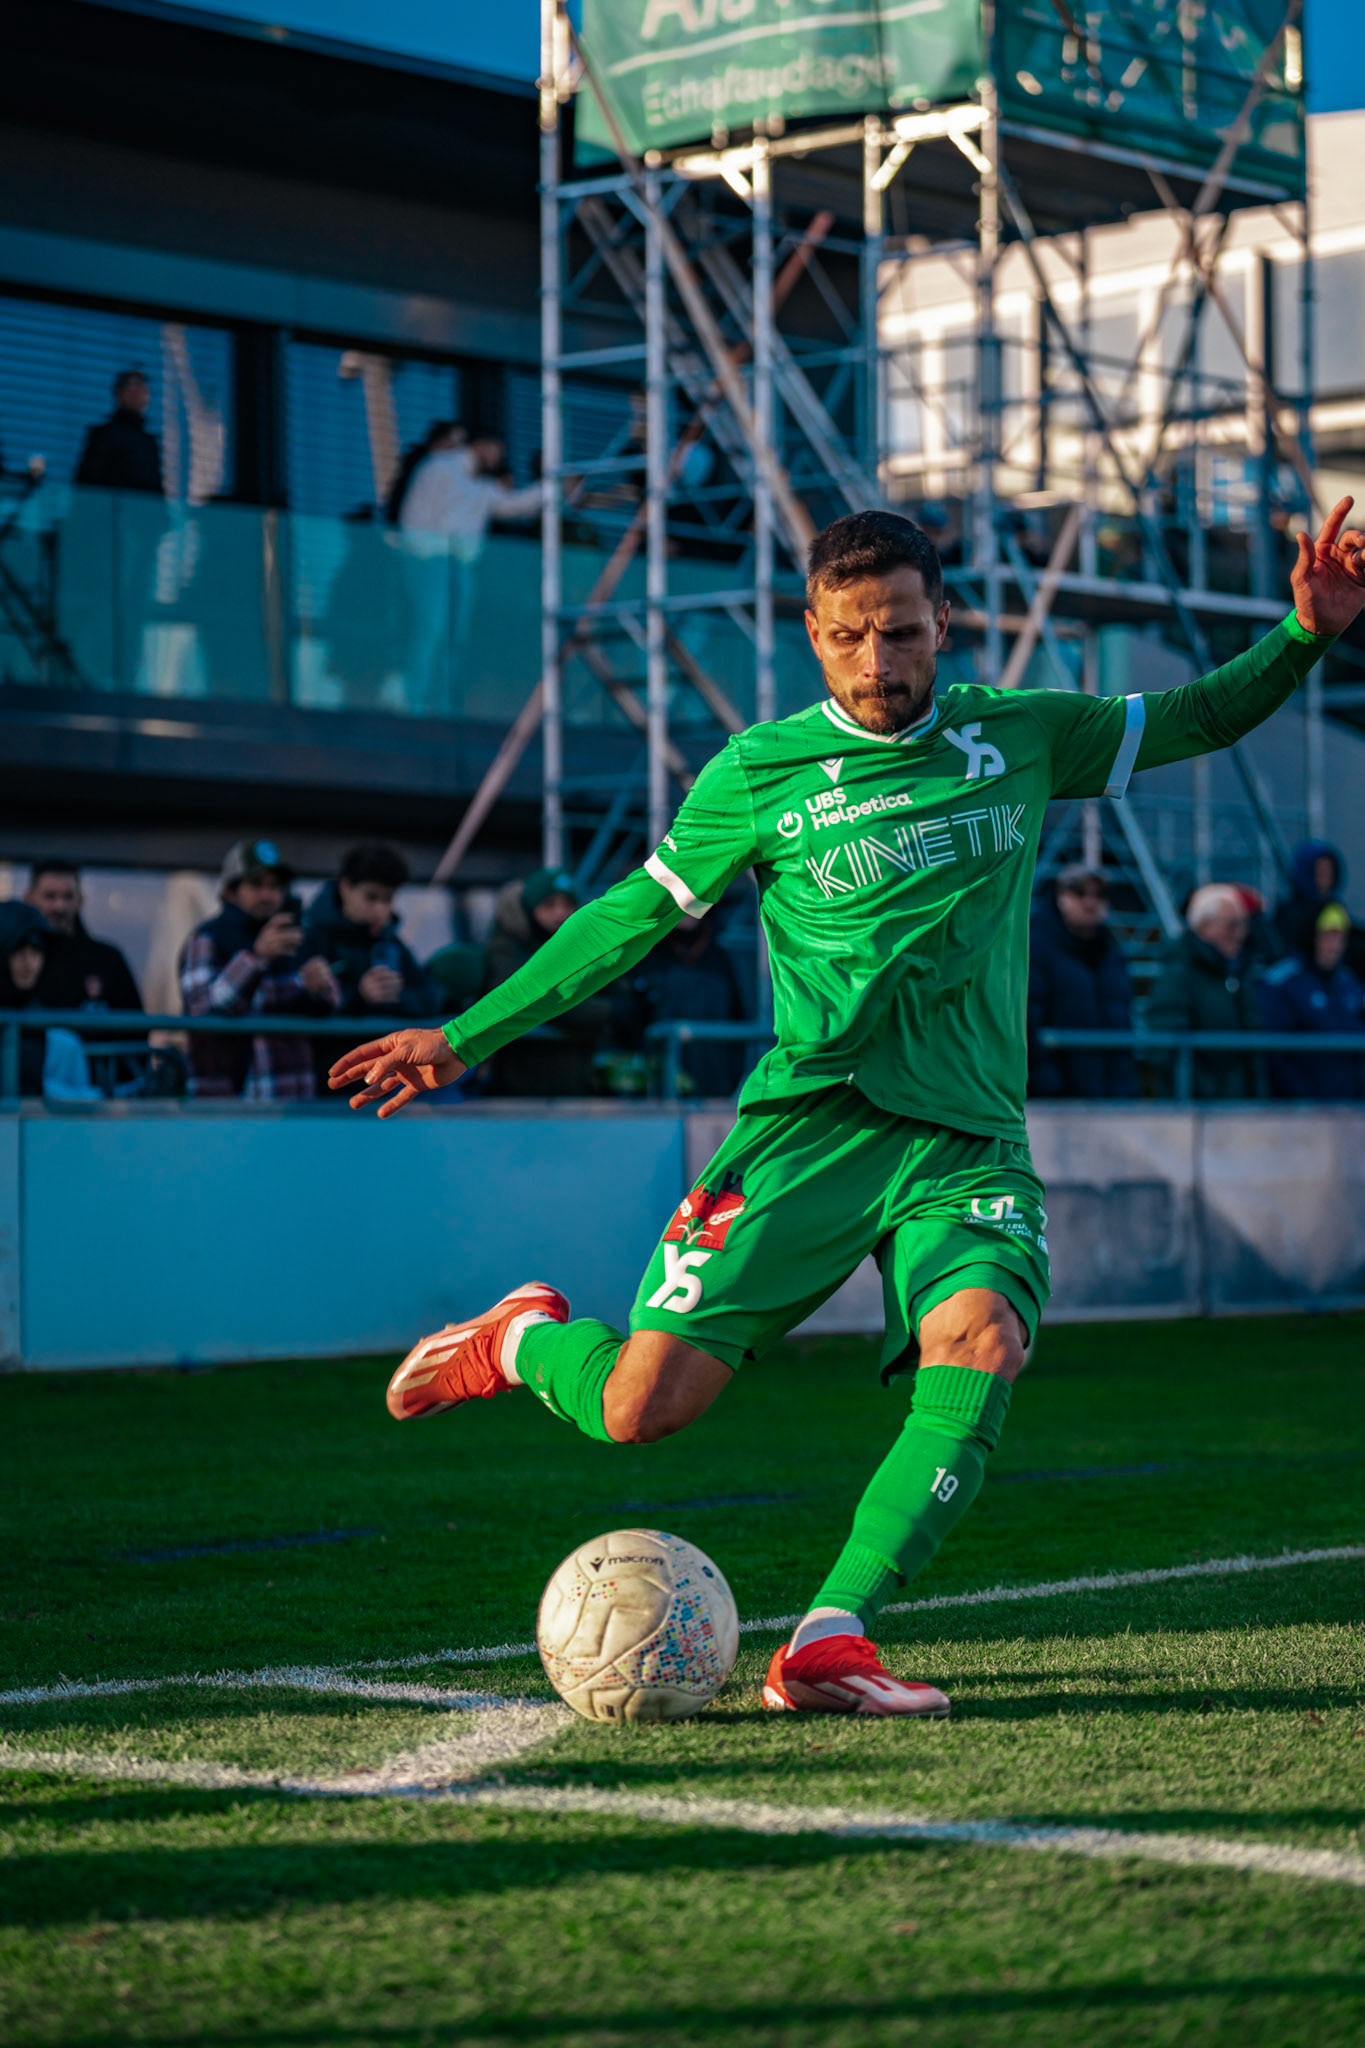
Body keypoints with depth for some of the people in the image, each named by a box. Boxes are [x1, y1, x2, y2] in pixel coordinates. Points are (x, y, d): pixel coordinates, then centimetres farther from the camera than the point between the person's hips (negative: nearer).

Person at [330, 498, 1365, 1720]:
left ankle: (829, 1646, -26)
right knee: (644, 1410, -11)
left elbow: (1193, 721, 22)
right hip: (809, 1119, -2)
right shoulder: (759, 774, 2)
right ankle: (525, 1341, 25)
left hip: (969, 1143, 2)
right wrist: (465, 1038, 9)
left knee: (983, 1344, -29)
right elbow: (634, 915, 10)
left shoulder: (1021, 736, 8)